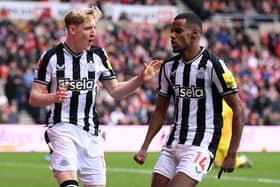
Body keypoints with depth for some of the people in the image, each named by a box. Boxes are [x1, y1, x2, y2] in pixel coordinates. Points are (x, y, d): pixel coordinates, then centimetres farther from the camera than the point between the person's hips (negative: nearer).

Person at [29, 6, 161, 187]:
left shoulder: (98, 55, 6)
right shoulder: (51, 57, -5)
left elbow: (115, 90, 12)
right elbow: (34, 98, -3)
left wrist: (140, 79, -3)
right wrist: (53, 97, -24)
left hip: (90, 131, 4)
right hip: (62, 128, -4)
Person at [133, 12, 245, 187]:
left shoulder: (213, 65, -11)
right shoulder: (169, 67, 9)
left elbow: (238, 110, -8)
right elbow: (160, 111, 19)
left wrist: (232, 155, -11)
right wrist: (145, 147, 11)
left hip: (201, 145, -7)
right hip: (173, 144, 7)